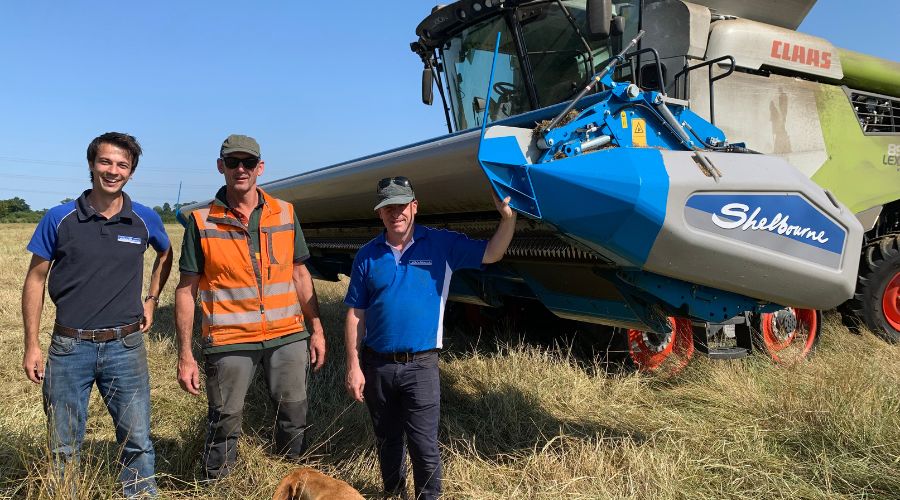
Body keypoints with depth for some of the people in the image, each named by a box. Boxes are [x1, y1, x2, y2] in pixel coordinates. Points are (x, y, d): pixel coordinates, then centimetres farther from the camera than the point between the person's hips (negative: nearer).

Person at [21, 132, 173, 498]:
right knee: (64, 449, 12)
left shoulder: (145, 220, 0)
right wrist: (32, 345, 0)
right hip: (69, 346, 0)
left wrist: (152, 299, 12)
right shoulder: (59, 219, -4)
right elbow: (35, 280, 2)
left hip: (126, 346, 1)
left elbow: (165, 253, 22)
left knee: (137, 443, 7)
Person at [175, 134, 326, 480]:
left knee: (294, 419, 12)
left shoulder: (285, 214, 5)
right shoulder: (201, 221, -2)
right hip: (229, 342, -2)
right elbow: (186, 290, -1)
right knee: (224, 427, 6)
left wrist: (316, 329, 6)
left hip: (288, 338, 3)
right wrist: (185, 356, -5)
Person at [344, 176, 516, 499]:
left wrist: (508, 216, -23)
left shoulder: (442, 245, -3)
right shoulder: (367, 255, 0)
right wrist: (353, 366, -3)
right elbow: (355, 315, 1)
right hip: (377, 364, 2)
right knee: (387, 441, 18)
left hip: (421, 365, -2)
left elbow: (492, 254, -5)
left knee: (424, 445, 0)